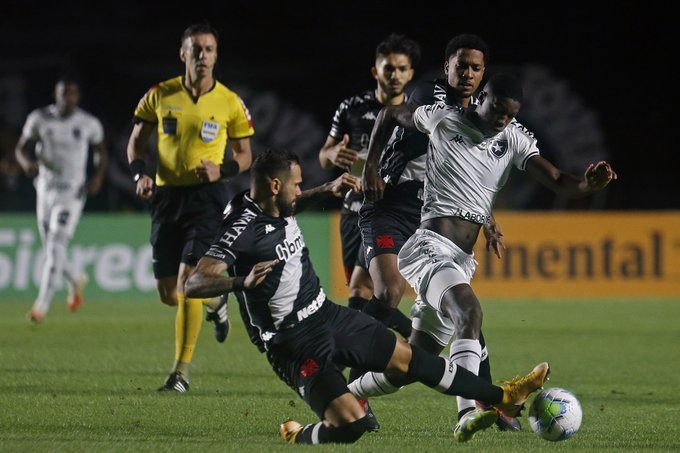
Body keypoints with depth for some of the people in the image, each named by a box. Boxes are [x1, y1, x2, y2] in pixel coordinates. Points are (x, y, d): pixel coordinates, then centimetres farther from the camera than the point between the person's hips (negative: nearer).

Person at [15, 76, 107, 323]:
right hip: (46, 189, 3)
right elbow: (22, 147, 5)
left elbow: (101, 153, 11)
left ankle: (42, 305, -18)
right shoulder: (39, 119, -1)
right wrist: (27, 162, -18)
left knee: (56, 247, -16)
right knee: (51, 250, 11)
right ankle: (76, 279, 44)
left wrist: (98, 176, -7)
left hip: (73, 192, -3)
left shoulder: (89, 124, -3)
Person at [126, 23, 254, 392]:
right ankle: (216, 302, 41)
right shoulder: (159, 96, 2)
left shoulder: (230, 103, -2)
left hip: (206, 196, -3)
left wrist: (221, 170, -14)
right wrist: (139, 173, -6)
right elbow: (136, 142, 12)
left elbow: (244, 155, 7)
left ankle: (181, 372, -10)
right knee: (168, 294, 6)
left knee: (187, 279, -17)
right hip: (166, 196, 3)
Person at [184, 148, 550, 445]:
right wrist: (242, 282, -49)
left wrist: (328, 189, 15)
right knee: (351, 424, -21)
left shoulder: (277, 207, 2)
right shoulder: (241, 232, -25)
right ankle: (297, 436, 12)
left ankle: (503, 397, 27)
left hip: (326, 315, 9)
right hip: (295, 344, -9)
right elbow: (193, 284, -33)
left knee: (406, 356, 16)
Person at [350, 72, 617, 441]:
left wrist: (588, 185, -23)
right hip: (430, 247, -6)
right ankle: (469, 411, -45)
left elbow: (559, 183, -2)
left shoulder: (515, 140, 8)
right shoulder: (443, 120, -1)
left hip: (462, 260, 6)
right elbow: (389, 114, 16)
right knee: (470, 311, -34)